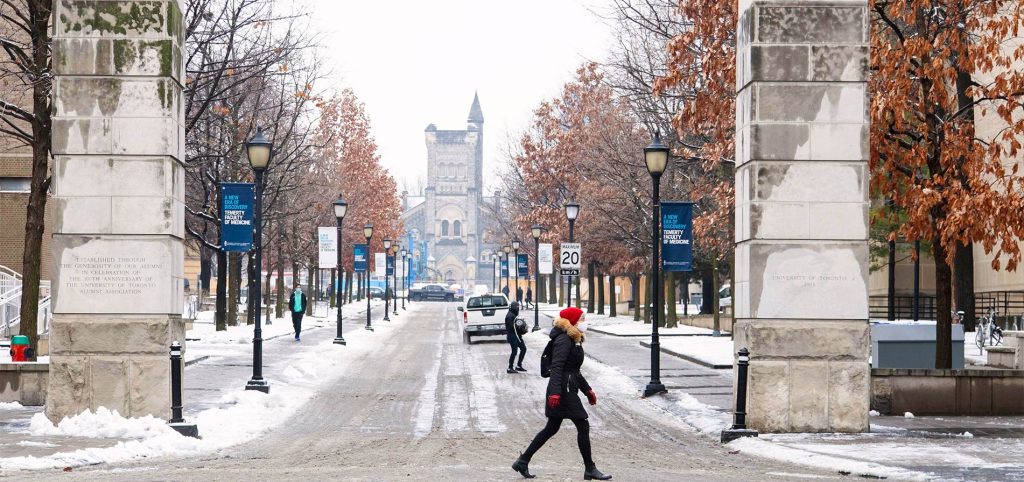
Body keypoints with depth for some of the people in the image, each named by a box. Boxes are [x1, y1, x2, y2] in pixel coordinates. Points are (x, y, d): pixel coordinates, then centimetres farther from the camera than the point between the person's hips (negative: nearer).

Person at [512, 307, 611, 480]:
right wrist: (555, 392, -32)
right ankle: (590, 469, 2)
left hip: (568, 389, 10)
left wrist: (587, 389, 27)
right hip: (564, 390, -10)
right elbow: (557, 367, -24)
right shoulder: (564, 340, -15)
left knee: (551, 428, 13)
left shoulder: (574, 340, 17)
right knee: (583, 426, -4)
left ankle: (522, 461, 16)